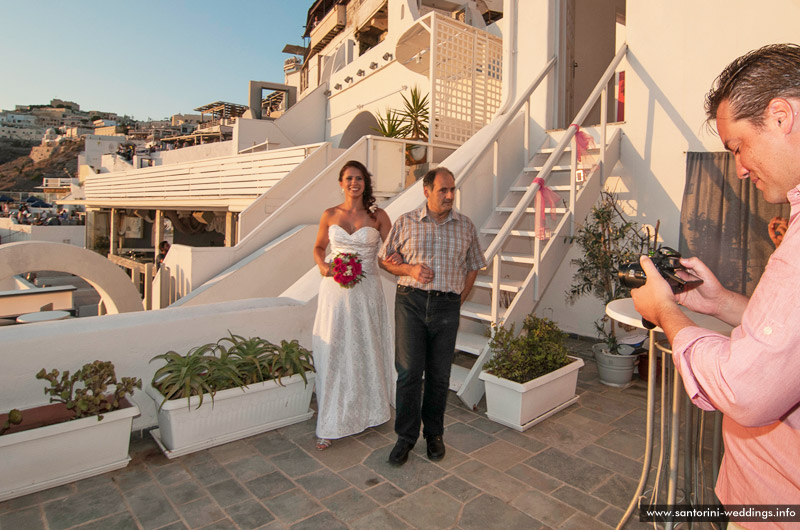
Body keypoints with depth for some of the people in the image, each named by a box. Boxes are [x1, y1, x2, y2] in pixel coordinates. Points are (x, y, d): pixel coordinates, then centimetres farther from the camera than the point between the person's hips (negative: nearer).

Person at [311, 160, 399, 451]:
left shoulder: (378, 216, 0)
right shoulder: (329, 215, 4)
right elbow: (319, 246, 16)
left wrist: (396, 257, -18)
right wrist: (322, 265, -5)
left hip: (366, 291, 0)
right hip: (335, 289, 1)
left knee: (366, 351, 10)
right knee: (333, 353, 3)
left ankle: (367, 411, 32)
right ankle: (330, 425, 15)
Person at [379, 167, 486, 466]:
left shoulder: (465, 226, 9)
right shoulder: (406, 223, 4)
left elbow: (473, 265, 17)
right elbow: (386, 259, 10)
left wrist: (459, 299, 8)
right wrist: (410, 269, -10)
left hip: (447, 307, 1)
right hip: (411, 302, -1)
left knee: (439, 375, 9)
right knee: (408, 372, -1)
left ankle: (434, 433, 27)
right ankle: (406, 436, 15)